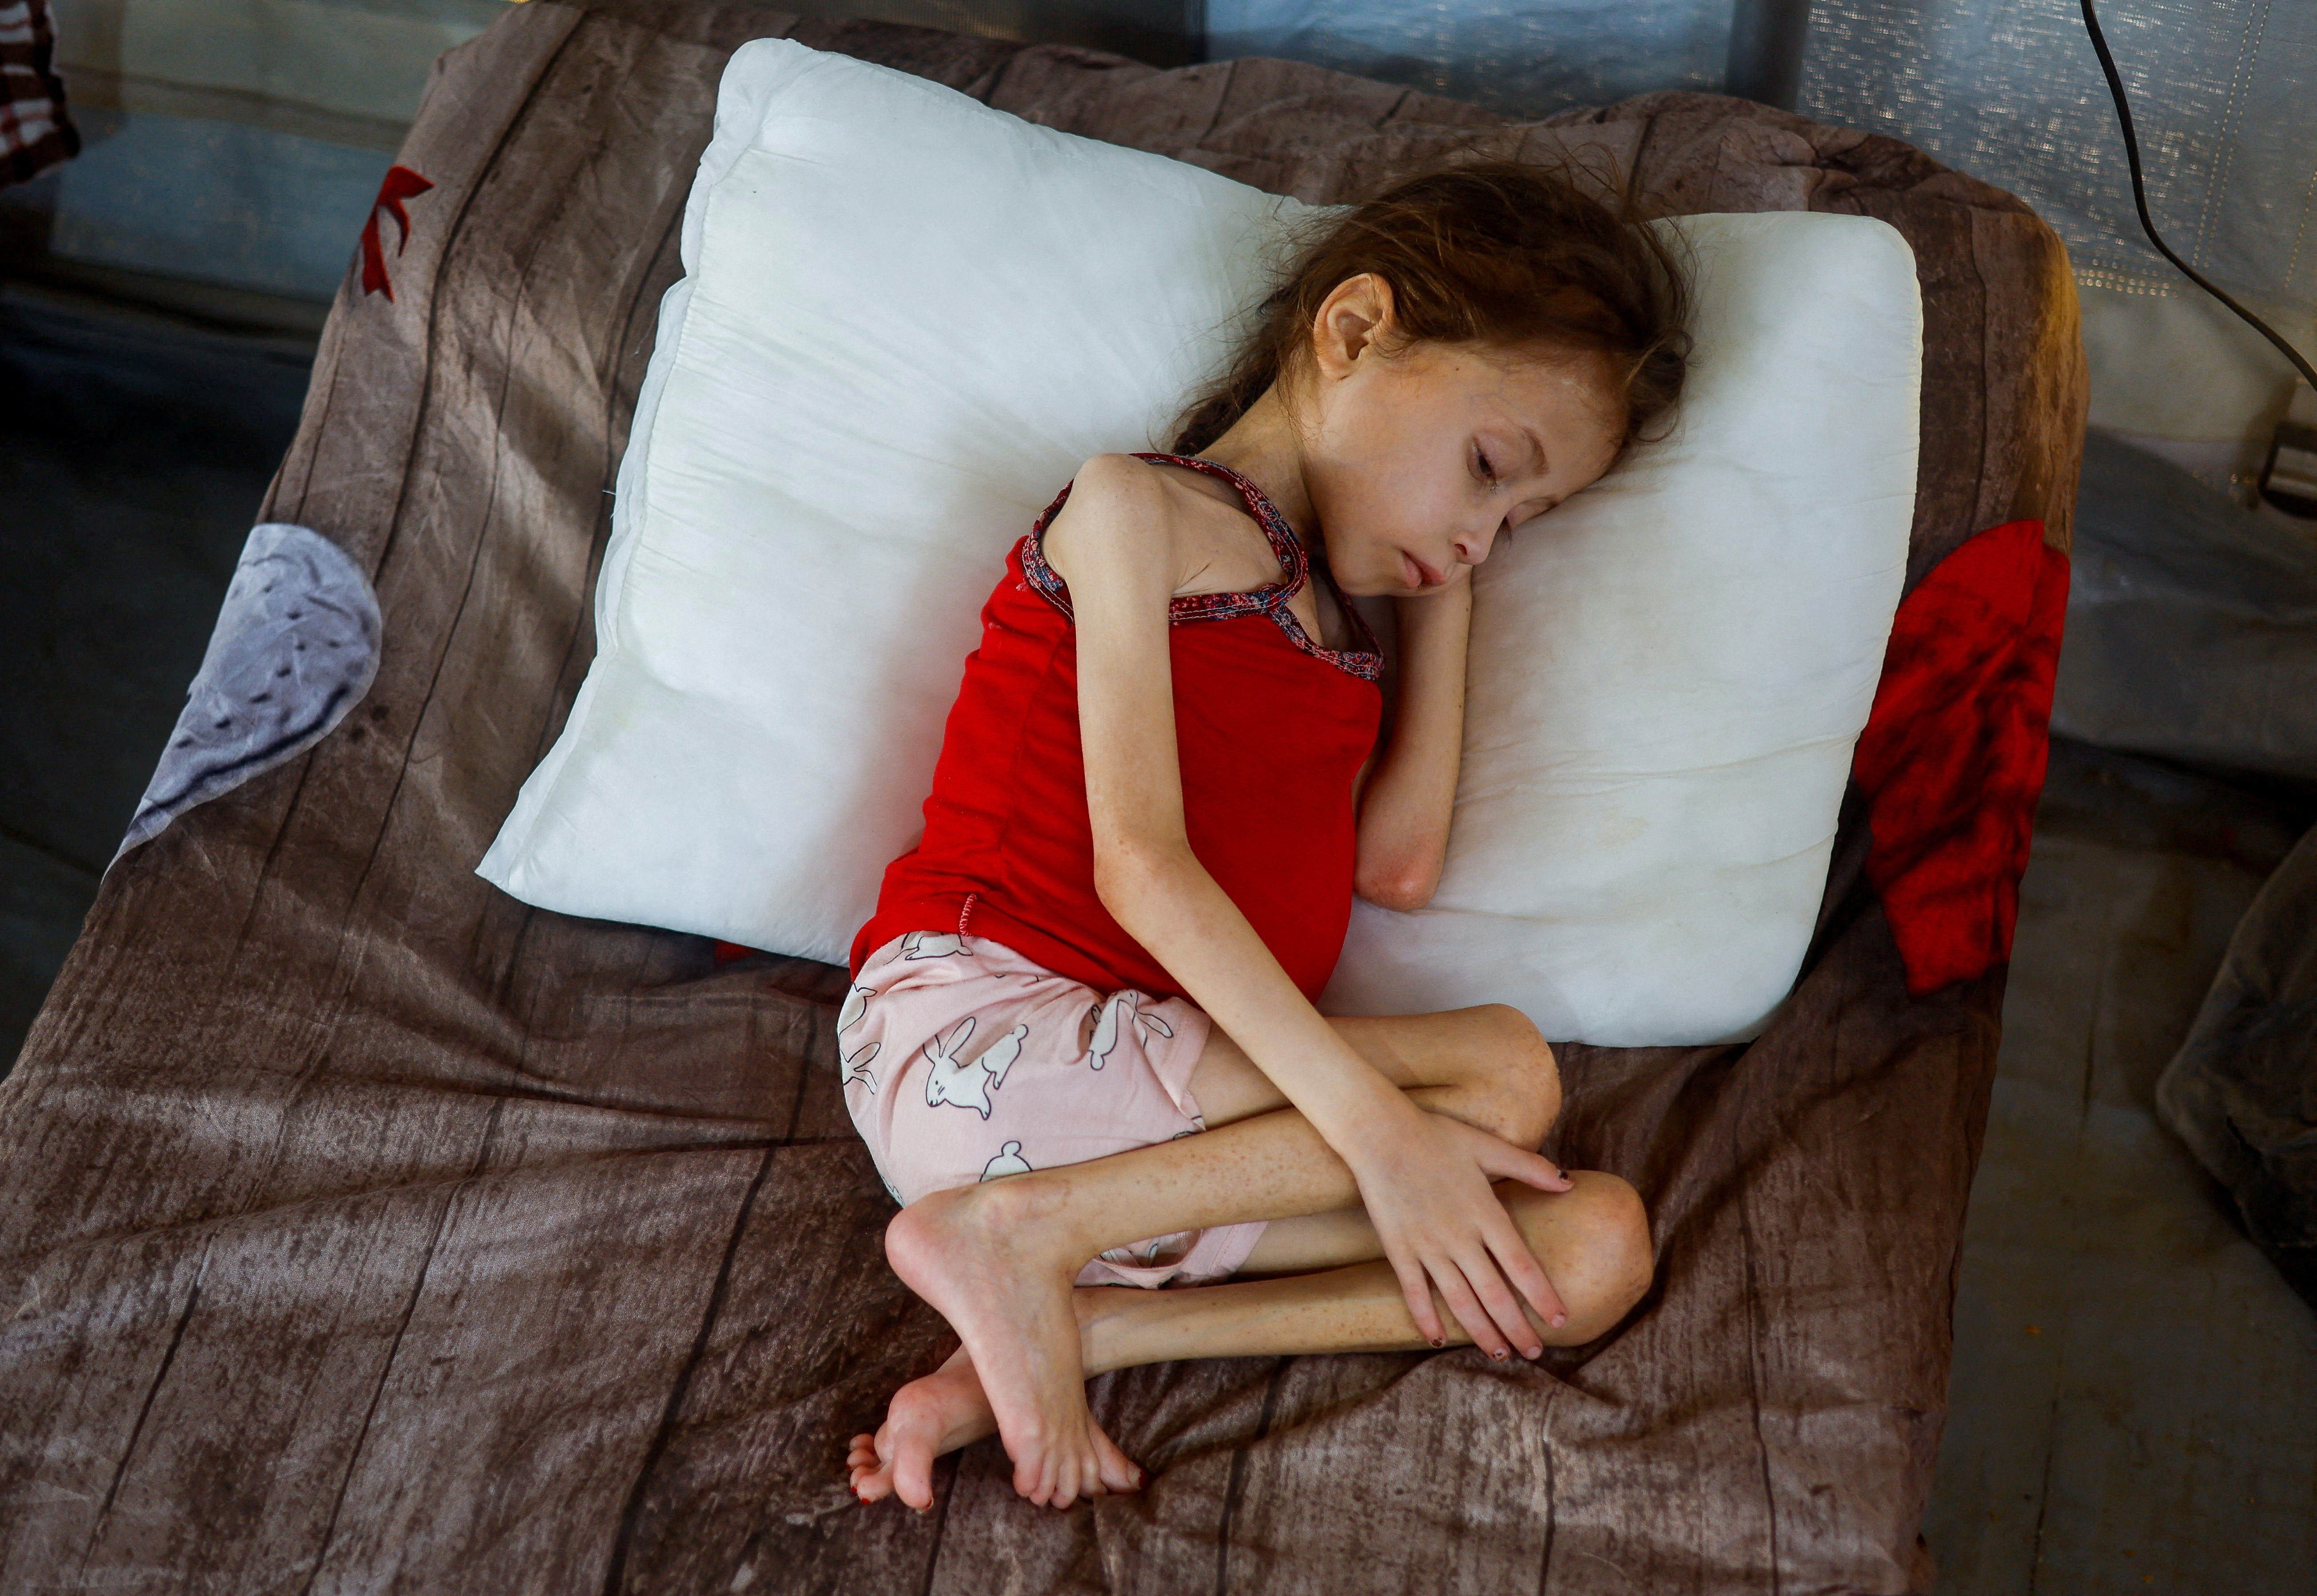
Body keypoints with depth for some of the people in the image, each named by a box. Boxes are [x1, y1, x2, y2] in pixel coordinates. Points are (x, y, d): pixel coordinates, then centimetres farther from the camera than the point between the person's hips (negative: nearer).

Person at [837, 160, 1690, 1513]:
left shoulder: (1329, 624, 24)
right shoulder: (1139, 510, -1)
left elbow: (1397, 865, 6)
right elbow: (1139, 862, -13)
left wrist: (1444, 597, 16)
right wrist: (1374, 1120, -22)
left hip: (1173, 1117, 8)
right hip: (984, 1033, -8)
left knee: (1597, 1250, -10)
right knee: (1505, 1073, -19)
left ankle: (1079, 1334, -18)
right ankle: (1018, 1234, -18)